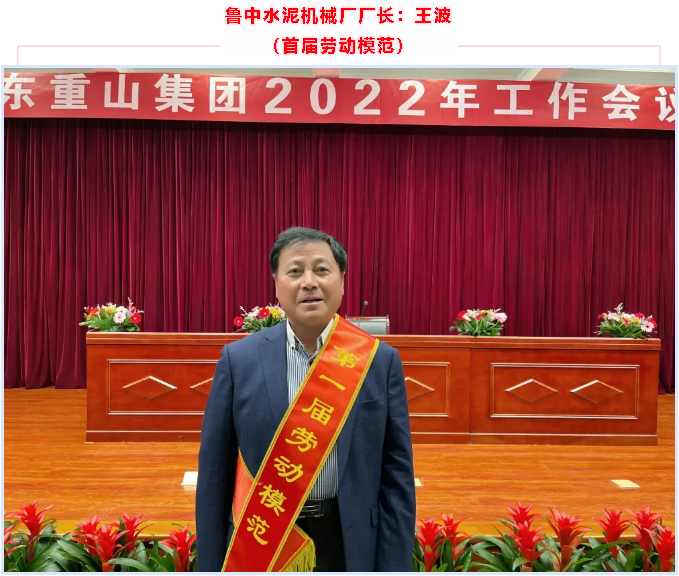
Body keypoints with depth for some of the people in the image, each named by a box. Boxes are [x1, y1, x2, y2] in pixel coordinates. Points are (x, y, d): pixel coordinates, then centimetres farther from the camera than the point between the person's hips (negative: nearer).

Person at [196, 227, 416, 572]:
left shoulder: (381, 361, -6)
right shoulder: (239, 359, -6)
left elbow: (397, 478, -3)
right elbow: (214, 475, -2)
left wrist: (393, 567, -5)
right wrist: (211, 566, -1)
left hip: (351, 544, 0)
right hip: (261, 545, 0)